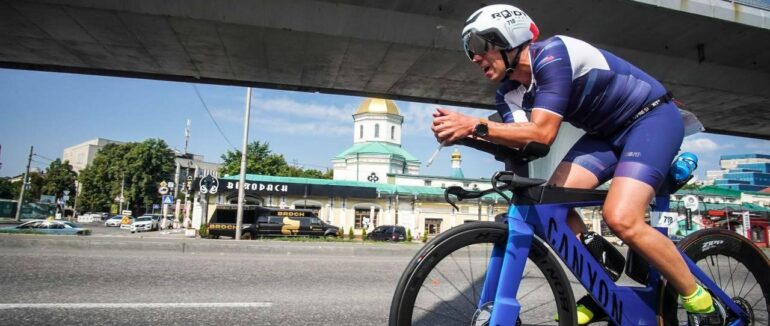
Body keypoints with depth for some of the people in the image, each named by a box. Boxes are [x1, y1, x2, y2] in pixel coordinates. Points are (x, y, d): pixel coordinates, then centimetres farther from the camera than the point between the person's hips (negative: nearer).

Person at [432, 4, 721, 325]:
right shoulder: (509, 93, -2)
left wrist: (476, 126, -40)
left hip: (653, 117, -7)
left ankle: (697, 299, 0)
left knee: (620, 218, -26)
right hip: (609, 132, 7)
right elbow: (519, 141, -19)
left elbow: (542, 133, -35)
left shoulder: (552, 54, -25)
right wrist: (465, 130, -32)